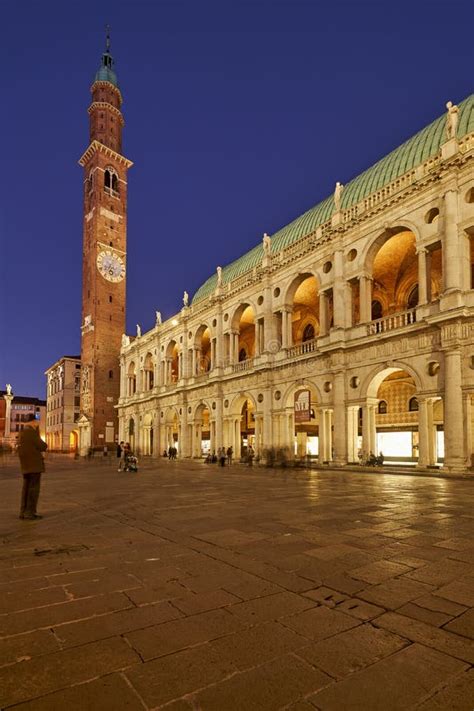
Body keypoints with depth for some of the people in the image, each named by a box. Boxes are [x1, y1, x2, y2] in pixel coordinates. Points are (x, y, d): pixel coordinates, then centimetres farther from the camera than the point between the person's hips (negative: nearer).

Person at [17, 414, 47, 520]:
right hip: (34, 464, -9)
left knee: (26, 488, 12)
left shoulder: (22, 432, 15)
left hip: (26, 465, 9)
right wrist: (45, 445, 8)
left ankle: (23, 511, 14)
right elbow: (42, 446, -14)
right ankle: (30, 512, -4)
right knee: (34, 488, -5)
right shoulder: (31, 432, -15)